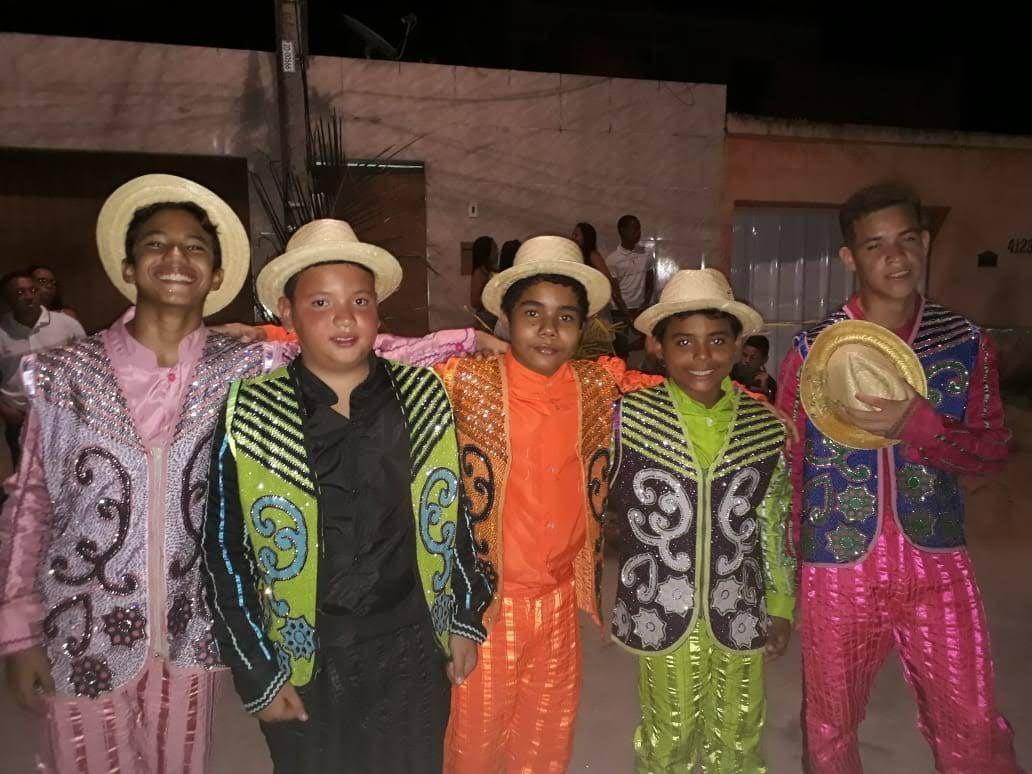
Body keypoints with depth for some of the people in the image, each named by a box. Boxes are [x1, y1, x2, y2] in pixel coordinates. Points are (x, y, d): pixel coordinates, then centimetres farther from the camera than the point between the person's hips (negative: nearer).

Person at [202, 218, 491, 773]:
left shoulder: (424, 396, -6)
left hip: (414, 656, 2)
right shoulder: (248, 416, -11)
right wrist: (256, 673, -3)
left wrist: (465, 618, 6)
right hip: (304, 668, -1)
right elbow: (224, 551, -4)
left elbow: (454, 512, 4)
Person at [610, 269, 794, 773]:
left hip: (739, 613, 2)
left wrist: (781, 607, 10)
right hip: (658, 612, -2)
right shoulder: (627, 417, -12)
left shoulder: (767, 428, -4)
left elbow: (774, 525, 5)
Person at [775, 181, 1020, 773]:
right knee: (830, 726, 15)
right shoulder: (811, 350, -5)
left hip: (937, 562, 1)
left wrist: (915, 424, -21)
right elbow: (785, 465, 0)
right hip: (837, 567, -1)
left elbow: (995, 451, -1)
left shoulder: (967, 342, 1)